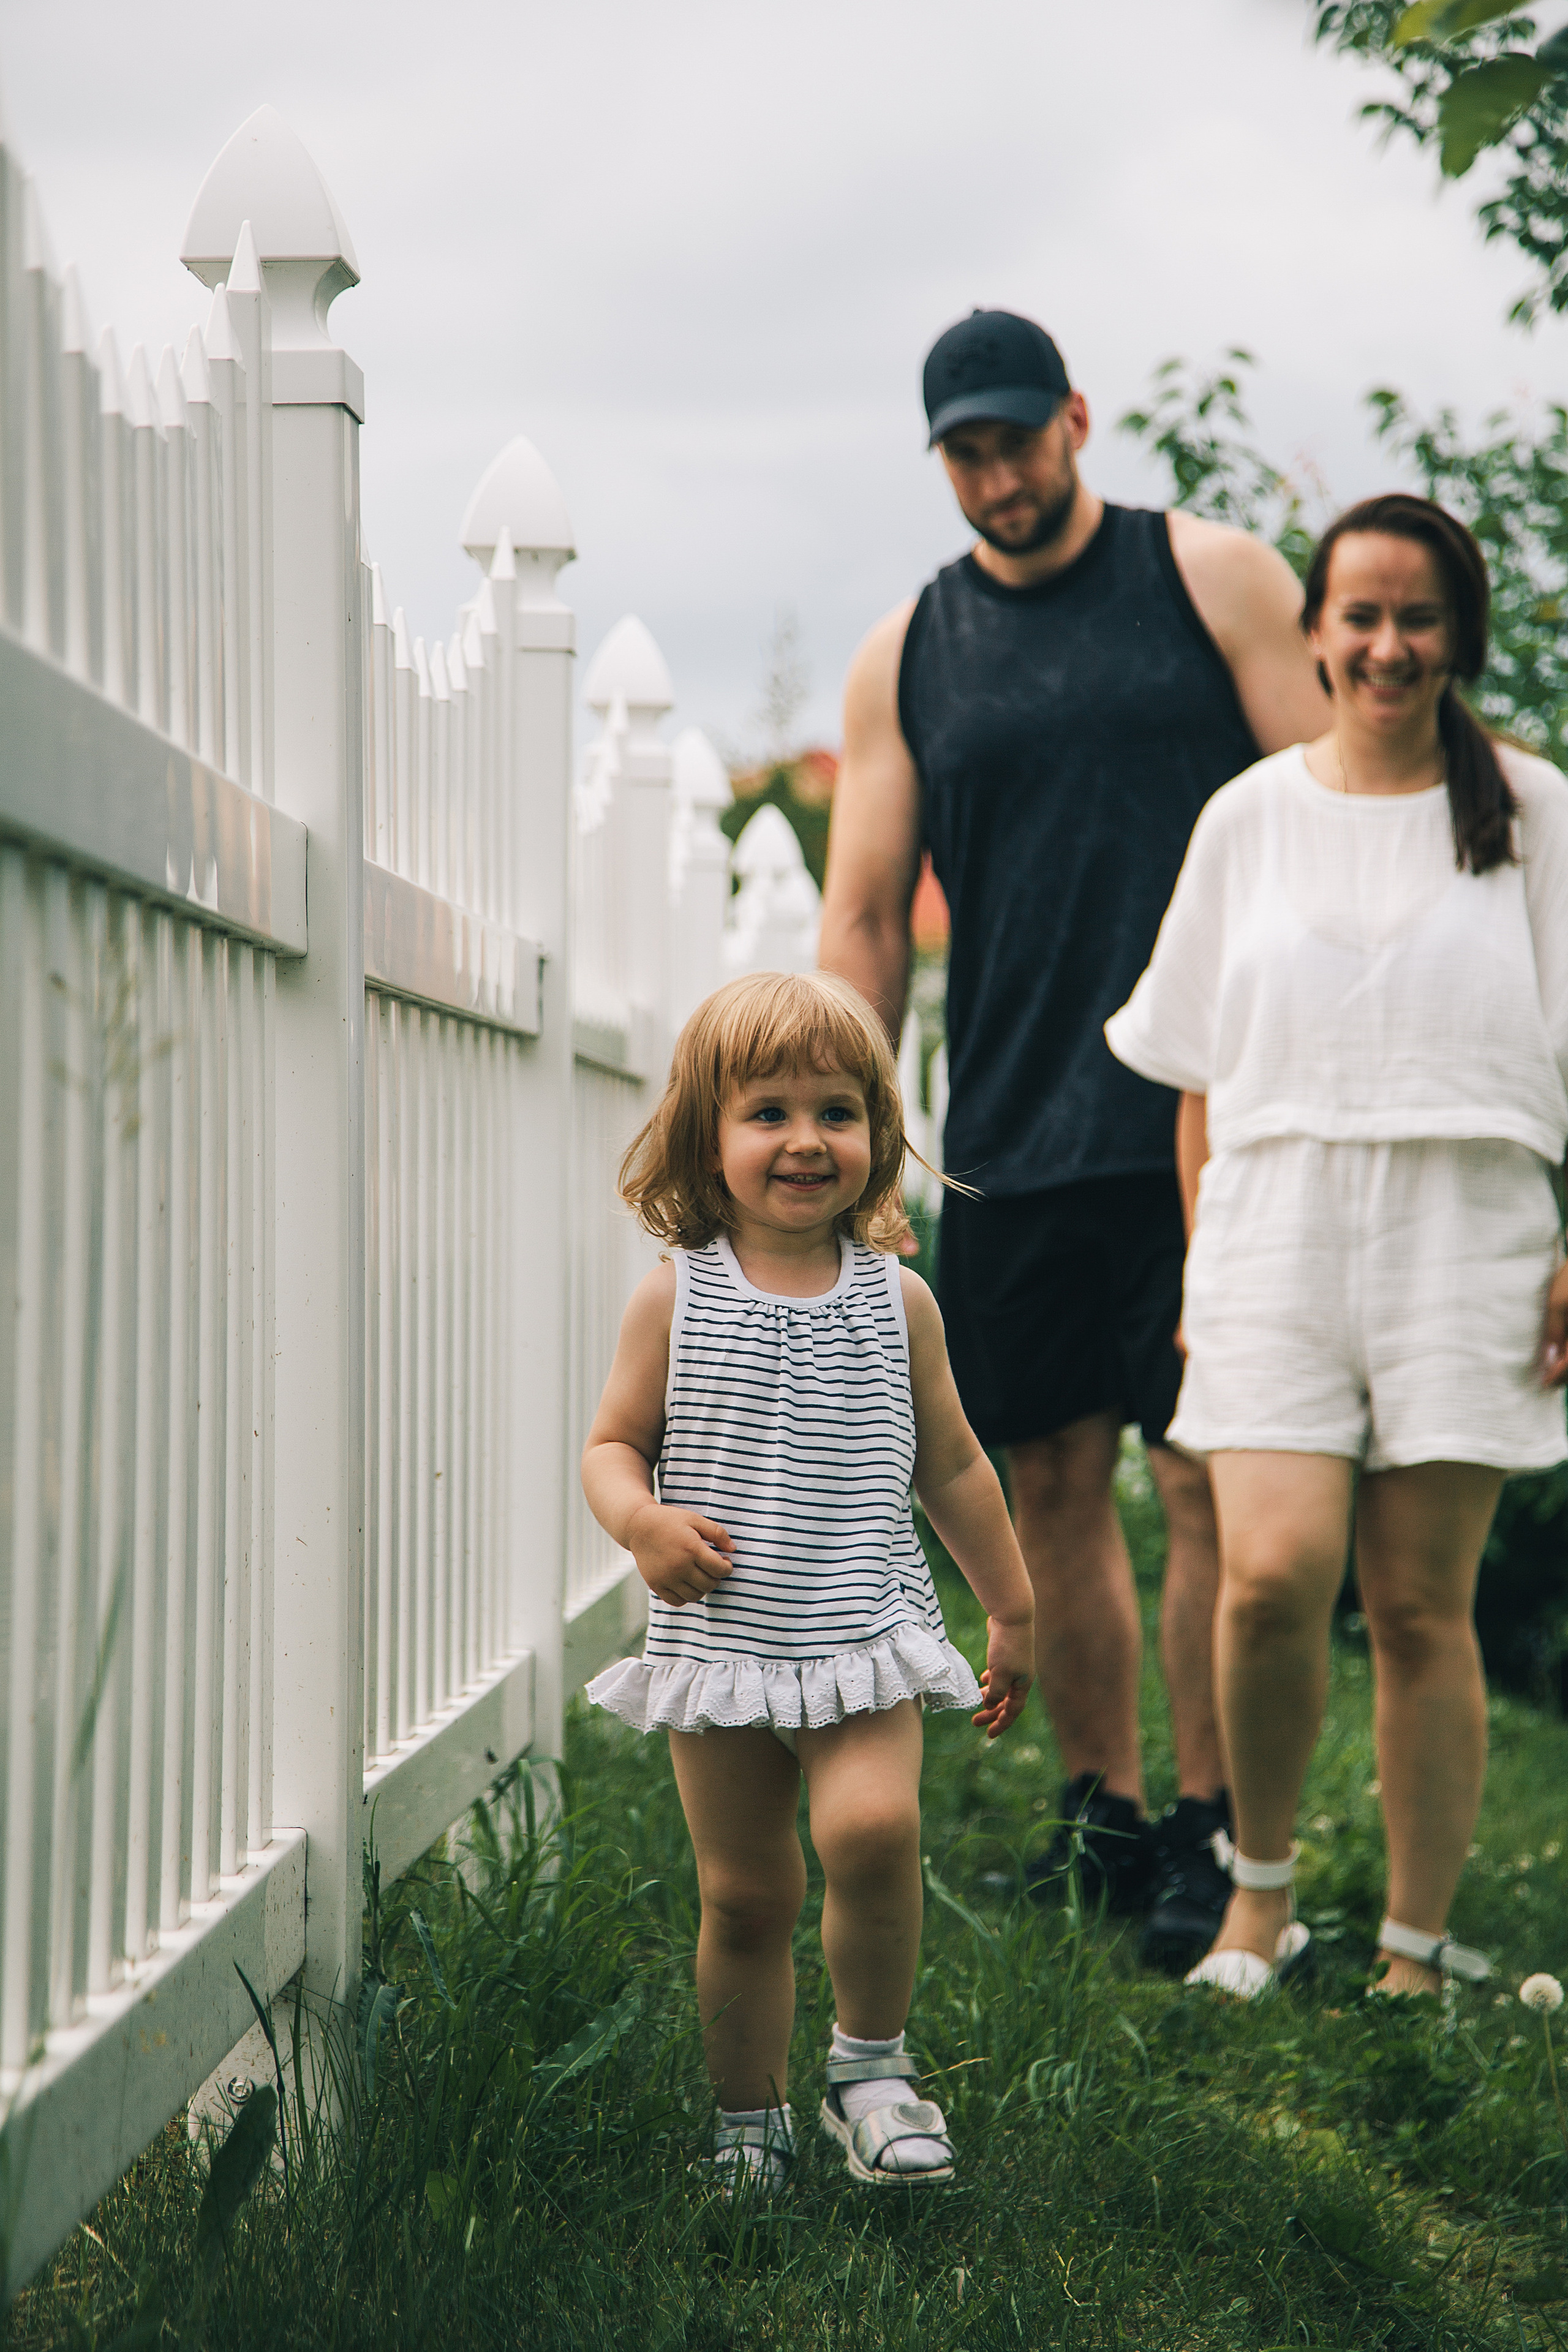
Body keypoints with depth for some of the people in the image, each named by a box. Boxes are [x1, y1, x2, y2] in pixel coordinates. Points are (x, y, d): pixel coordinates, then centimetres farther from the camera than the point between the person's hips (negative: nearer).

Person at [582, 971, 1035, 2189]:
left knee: (873, 1827, -23)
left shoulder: (898, 1300, 3)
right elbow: (613, 1445, 5)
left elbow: (954, 1465, 13)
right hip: (717, 1643, 0)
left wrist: (1014, 1609, 18)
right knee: (744, 1893, 5)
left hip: (863, 1639, 0)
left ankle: (871, 2062, -1)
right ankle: (751, 2123, 24)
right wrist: (643, 1521, -17)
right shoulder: (675, 1298, 0)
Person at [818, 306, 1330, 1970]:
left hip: (1208, 1121, -3)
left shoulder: (1212, 581, 4)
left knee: (1206, 1479, -5)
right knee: (1049, 1482, 7)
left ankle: (1211, 1834, 5)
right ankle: (1102, 1817, 19)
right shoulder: (906, 658, 12)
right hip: (1012, 1136, 4)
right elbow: (863, 917, 11)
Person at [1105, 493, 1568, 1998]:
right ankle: (1260, 1887, 8)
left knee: (1423, 1606, 0)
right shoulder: (1249, 817, 10)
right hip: (1279, 1224, 1)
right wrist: (1201, 1265, 8)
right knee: (1271, 1574, -15)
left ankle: (1417, 1947, 12)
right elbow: (1201, 1072, 13)